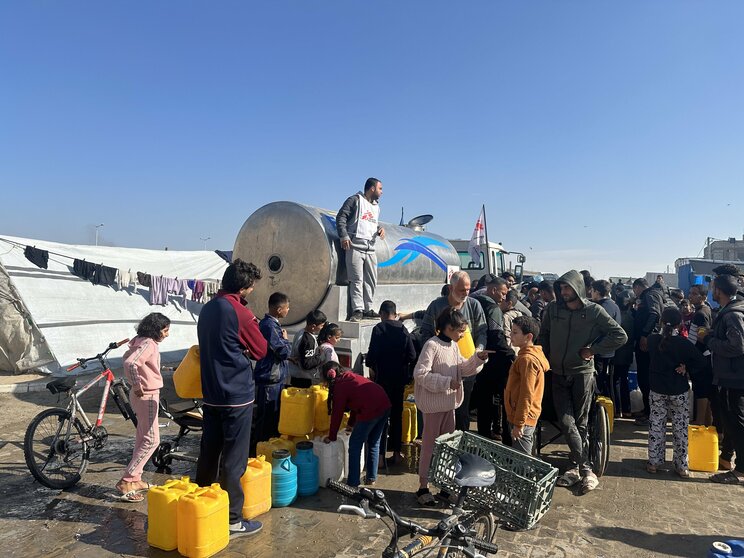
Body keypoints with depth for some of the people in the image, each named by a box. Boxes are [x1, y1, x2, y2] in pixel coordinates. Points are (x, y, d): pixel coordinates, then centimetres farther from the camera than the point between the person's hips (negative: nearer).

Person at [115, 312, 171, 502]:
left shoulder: (145, 342, 10)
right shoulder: (148, 344, -20)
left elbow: (127, 358, 23)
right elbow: (130, 363, -35)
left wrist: (138, 385, 16)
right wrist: (137, 386, -24)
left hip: (148, 395, 10)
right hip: (147, 396, -10)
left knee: (142, 438, 17)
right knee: (151, 441, -5)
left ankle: (135, 479, 26)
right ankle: (125, 483, -1)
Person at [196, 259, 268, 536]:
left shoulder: (207, 308, 8)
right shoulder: (240, 312, -17)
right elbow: (260, 351, -8)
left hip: (211, 393, 8)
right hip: (237, 394, -8)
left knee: (208, 454, 16)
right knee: (234, 459, 2)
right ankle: (232, 520, 12)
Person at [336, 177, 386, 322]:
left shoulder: (376, 206, 23)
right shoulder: (355, 200, 0)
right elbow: (341, 217, -6)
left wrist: (380, 229, 9)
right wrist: (344, 236, -16)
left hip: (370, 249, 8)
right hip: (355, 247, -7)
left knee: (371, 280, 8)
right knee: (357, 280, -8)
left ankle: (367, 309, 17)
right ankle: (357, 310, -5)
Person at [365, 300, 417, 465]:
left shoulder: (379, 328, -12)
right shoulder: (403, 330, 0)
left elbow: (373, 353, -17)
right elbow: (412, 356, -3)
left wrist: (369, 363, 4)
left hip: (383, 377, -4)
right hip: (400, 377, 4)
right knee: (397, 414, 14)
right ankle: (396, 452, 21)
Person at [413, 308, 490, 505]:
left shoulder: (453, 346, 8)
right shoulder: (432, 345, -19)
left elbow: (462, 369, 15)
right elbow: (420, 374, -23)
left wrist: (478, 358, 0)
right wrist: (446, 382, -23)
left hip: (449, 402, 8)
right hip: (433, 404, -8)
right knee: (430, 444, 3)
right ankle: (423, 487, 16)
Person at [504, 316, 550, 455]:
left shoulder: (527, 359, -20)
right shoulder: (531, 355, 11)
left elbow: (526, 395, -23)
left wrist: (518, 423, -21)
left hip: (523, 419, -10)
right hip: (527, 417, 10)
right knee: (525, 456, 18)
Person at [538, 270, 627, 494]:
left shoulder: (594, 311, -8)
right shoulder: (553, 309, 0)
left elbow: (620, 336, -7)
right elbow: (543, 337, 13)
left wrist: (592, 349, -9)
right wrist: (543, 359, 7)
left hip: (582, 372, -2)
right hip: (558, 373, 3)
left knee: (580, 423, 4)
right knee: (566, 422, -3)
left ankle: (577, 467, 15)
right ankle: (585, 469, 7)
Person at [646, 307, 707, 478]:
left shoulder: (653, 339, -6)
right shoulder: (683, 342, -11)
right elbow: (701, 362, -13)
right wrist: (687, 370, -5)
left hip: (657, 389, 1)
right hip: (679, 390, -1)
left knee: (656, 425, 10)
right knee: (681, 427, 9)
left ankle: (654, 462, 15)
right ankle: (682, 466, 15)